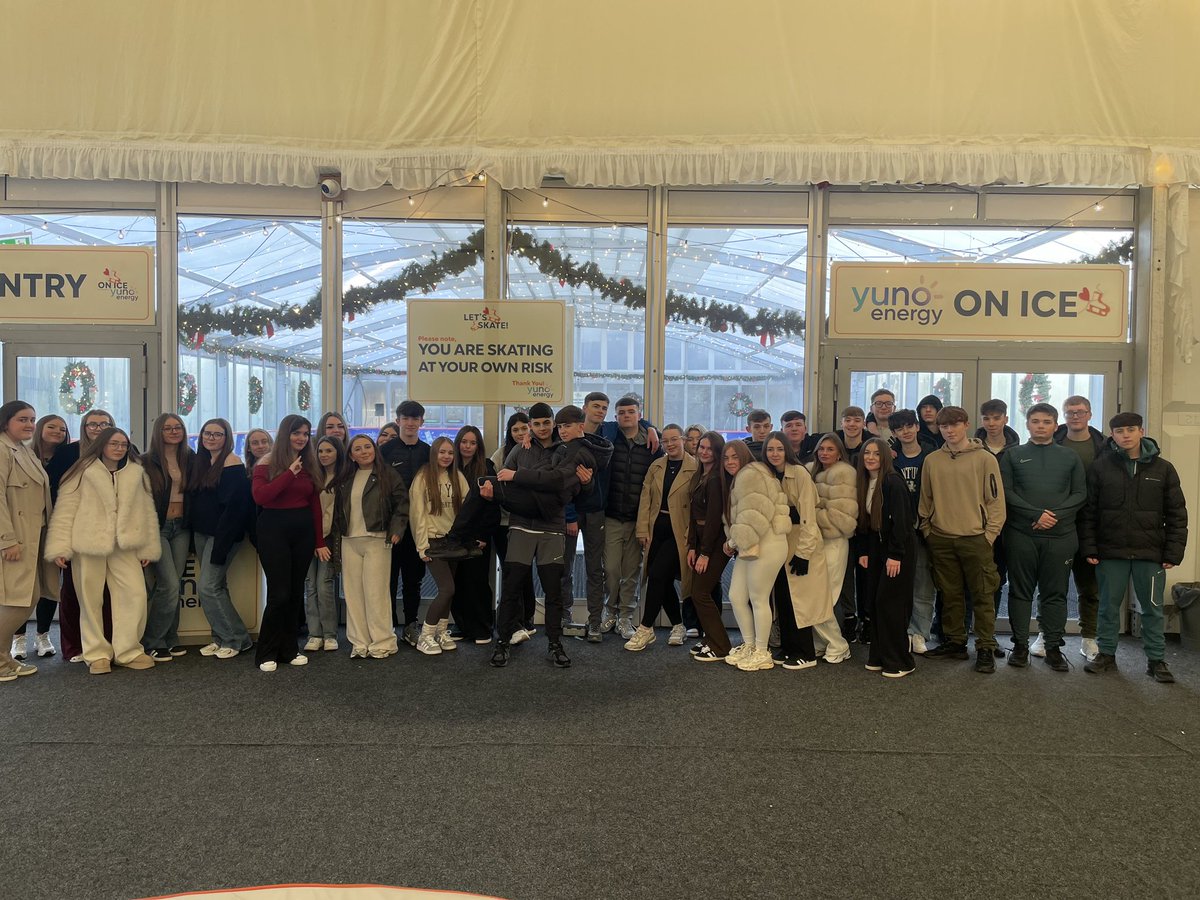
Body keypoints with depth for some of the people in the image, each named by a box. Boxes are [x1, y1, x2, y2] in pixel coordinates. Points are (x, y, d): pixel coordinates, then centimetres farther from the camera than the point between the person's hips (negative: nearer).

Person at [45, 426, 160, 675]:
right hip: (88, 545, -2)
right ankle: (97, 654, 15)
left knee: (135, 595, -5)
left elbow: (147, 511, 9)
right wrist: (60, 547, -10)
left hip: (124, 547, 2)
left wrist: (149, 547, 6)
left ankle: (128, 650, 6)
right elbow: (65, 510, -3)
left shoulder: (137, 473, 9)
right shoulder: (83, 472, -1)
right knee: (91, 600, 5)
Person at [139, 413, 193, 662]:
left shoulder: (190, 460, 8)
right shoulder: (147, 462, -5)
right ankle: (152, 642, 3)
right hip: (157, 527, -4)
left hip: (181, 528, 4)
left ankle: (169, 639, 17)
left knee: (172, 585, 8)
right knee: (169, 585, -10)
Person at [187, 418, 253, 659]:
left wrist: (221, 543, -21)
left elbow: (234, 506, -18)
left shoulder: (232, 463, -12)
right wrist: (193, 533, 8)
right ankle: (220, 638, 19)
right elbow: (194, 499, 16)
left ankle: (236, 639, 3)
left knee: (207, 587, -9)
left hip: (223, 534, -8)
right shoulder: (200, 461, 13)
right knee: (216, 587, 11)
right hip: (201, 532, 8)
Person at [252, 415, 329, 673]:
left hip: (303, 531, 5)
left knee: (296, 593, 8)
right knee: (279, 594, -7)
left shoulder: (310, 466, 11)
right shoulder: (267, 464, -3)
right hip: (274, 530, -5)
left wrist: (320, 542, 9)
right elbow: (260, 497, -20)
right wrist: (290, 473, -20)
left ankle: (289, 650, 20)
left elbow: (315, 504, 11)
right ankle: (266, 653, 8)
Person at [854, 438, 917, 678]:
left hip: (897, 552, -7)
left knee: (889, 602, -8)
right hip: (875, 550, 7)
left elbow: (901, 520, -19)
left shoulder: (893, 483, -15)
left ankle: (900, 662, 2)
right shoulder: (864, 484, 8)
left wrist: (895, 555, -21)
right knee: (874, 601, 7)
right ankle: (879, 657, 16)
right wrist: (862, 551, 7)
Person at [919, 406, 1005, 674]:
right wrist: (927, 531, 7)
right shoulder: (932, 460, 6)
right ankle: (954, 642, 22)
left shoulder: (985, 459, -3)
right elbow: (925, 500, 12)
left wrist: (989, 534, -8)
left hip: (976, 538, -3)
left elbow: (996, 500, -3)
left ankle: (986, 648, 10)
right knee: (950, 594, 11)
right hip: (941, 540, 3)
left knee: (983, 595, 1)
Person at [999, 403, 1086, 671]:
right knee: (1020, 591, 4)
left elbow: (1080, 494, 6)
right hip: (1021, 535, -1)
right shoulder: (1013, 455, 8)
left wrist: (1056, 514, -10)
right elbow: (1006, 492, -2)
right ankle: (1020, 644, 12)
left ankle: (1054, 646, 13)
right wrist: (1036, 514, -13)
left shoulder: (1069, 458, 13)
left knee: (1055, 593, 5)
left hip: (1060, 535, 1)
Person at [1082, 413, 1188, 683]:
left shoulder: (1163, 469, 2)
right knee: (1109, 607, 9)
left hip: (1151, 554, 0)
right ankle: (1106, 654, 21)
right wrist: (1089, 548, -5)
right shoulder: (1100, 467, 0)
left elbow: (1177, 514, 3)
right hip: (1110, 553, 0)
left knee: (1153, 609, 9)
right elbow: (1088, 512, 1)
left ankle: (1156, 659, 21)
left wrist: (1174, 552, -3)